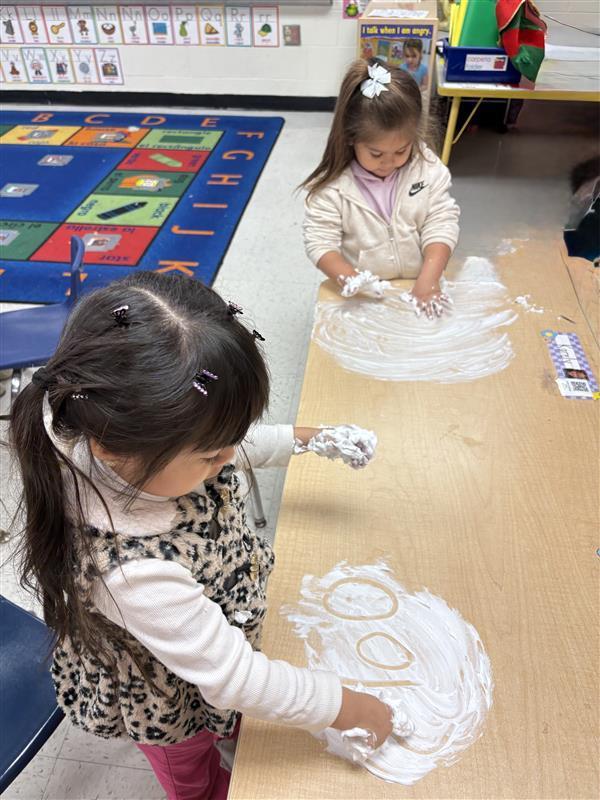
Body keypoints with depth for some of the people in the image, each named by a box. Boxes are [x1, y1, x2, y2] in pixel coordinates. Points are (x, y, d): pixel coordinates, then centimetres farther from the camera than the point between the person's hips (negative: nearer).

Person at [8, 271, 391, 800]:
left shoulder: (140, 437, -28)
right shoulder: (131, 568, -48)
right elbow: (235, 678, -34)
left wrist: (308, 439, -4)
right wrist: (355, 709, -23)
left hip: (219, 627, 6)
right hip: (168, 698, -5)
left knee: (232, 717, 38)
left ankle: (232, 729, 69)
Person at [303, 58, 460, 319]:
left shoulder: (428, 169, -5)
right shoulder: (333, 184, -12)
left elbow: (441, 226, -5)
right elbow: (319, 241, -11)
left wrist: (429, 280, -20)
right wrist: (349, 278, -29)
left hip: (417, 288, 2)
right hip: (363, 296, -1)